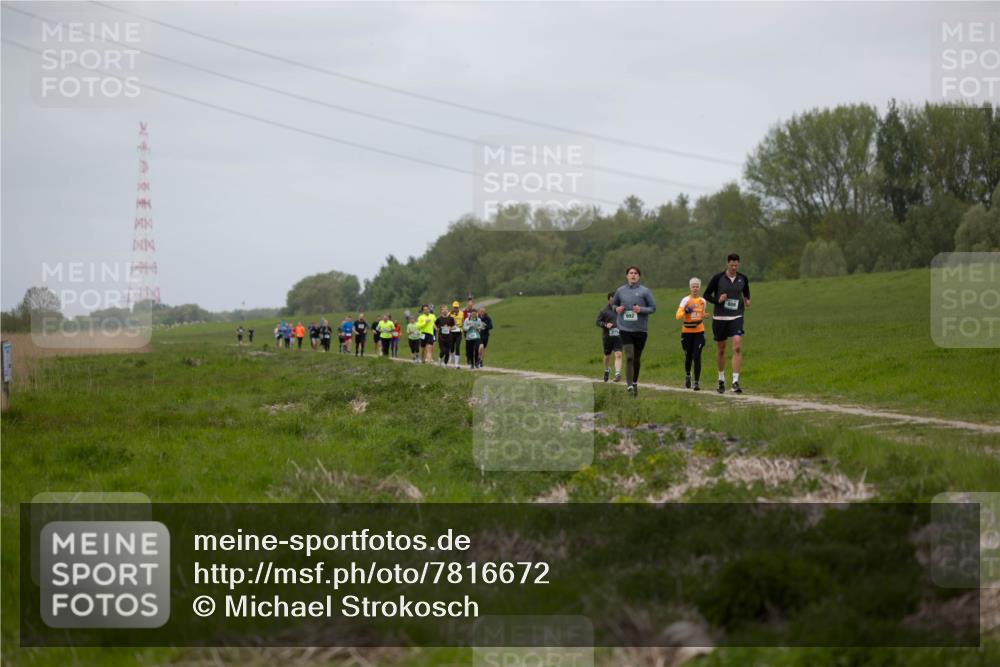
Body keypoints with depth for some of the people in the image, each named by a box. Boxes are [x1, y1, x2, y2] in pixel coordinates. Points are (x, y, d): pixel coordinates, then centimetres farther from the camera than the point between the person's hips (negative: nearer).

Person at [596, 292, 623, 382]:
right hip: (607, 337, -1)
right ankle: (607, 370, 42)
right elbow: (598, 322, -1)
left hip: (618, 337, 1)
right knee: (607, 356, 14)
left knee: (618, 355, -16)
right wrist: (605, 325, -18)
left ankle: (618, 374, -22)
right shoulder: (604, 310, -1)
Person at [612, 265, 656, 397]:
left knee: (637, 358, 12)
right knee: (629, 357, -13)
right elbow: (614, 304, 20)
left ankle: (635, 382, 32)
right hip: (625, 329, 0)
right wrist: (617, 308, -3)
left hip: (640, 329, 0)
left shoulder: (645, 291, 0)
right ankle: (629, 386, -15)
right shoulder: (620, 291, 5)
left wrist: (641, 309, -16)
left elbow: (653, 308, 2)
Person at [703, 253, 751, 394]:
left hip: (736, 317, 1)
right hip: (720, 318, 0)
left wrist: (747, 301, 1)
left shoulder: (743, 279, 3)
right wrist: (717, 300, -16)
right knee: (720, 350, 9)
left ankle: (735, 382, -19)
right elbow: (706, 295, 1)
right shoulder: (717, 278, -5)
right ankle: (721, 380, 28)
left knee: (737, 347, -17)